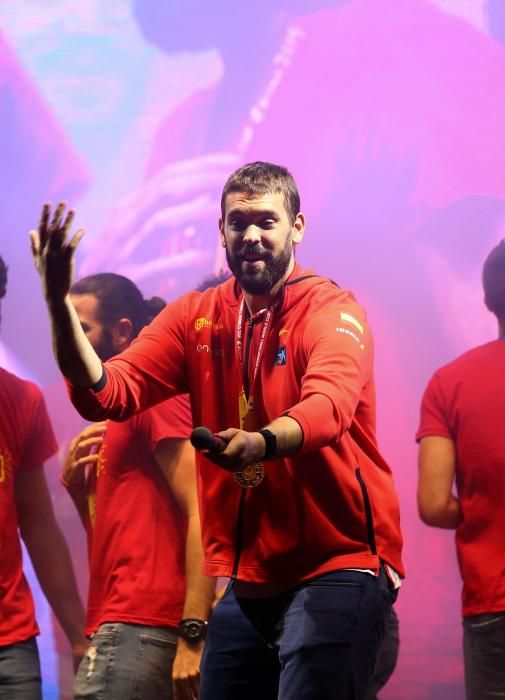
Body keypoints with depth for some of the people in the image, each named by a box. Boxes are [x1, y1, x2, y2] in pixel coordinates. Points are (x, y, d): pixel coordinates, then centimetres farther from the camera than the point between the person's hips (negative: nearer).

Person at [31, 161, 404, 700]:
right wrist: (59, 305, -20)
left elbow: (331, 404, -29)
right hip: (246, 579, 5)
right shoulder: (195, 317, 7)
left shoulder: (332, 310, -8)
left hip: (338, 562, -5)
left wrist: (260, 443, -50)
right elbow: (107, 394, -5)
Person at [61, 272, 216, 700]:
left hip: (136, 630, -9)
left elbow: (201, 515, -15)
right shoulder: (118, 411, 20)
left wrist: (193, 634, -21)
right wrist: (79, 489, 5)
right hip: (118, 628, 9)